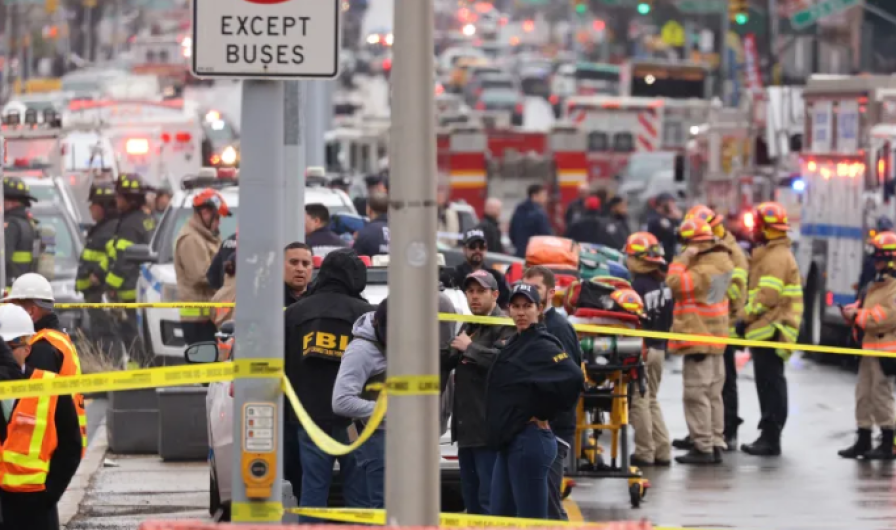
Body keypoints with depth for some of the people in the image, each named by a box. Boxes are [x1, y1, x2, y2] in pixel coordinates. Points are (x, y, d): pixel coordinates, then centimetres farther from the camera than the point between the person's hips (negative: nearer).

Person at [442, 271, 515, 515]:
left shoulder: (505, 326, -8)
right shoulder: (467, 327, 22)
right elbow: (447, 363, 24)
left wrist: (470, 348, -14)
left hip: (489, 430, -10)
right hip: (466, 429, 10)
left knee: (489, 499, -12)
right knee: (471, 500, 14)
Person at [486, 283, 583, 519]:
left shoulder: (542, 345, -13)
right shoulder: (515, 343, 14)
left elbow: (573, 378, -27)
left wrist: (545, 414, -15)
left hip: (529, 440, -10)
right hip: (509, 442, 10)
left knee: (531, 520, -5)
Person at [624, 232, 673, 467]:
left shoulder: (638, 285, -18)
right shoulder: (664, 283, 6)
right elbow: (669, 317, 12)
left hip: (641, 350, -8)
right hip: (658, 348, 8)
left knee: (639, 401, -1)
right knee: (651, 400, 17)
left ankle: (644, 452, -1)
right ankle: (662, 451, 16)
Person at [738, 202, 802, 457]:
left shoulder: (776, 257, -14)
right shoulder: (771, 254, 20)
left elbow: (767, 296, -21)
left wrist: (746, 316, -14)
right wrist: (748, 319, 17)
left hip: (771, 330, -11)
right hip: (766, 330, 11)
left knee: (770, 383, -9)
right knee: (768, 383, 14)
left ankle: (771, 439, -10)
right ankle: (769, 436, 19)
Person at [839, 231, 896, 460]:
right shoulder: (877, 284, 18)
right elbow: (866, 306, 24)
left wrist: (858, 316, -20)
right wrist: (852, 311, 2)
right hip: (869, 347, 10)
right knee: (864, 393, 12)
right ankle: (863, 441, 18)